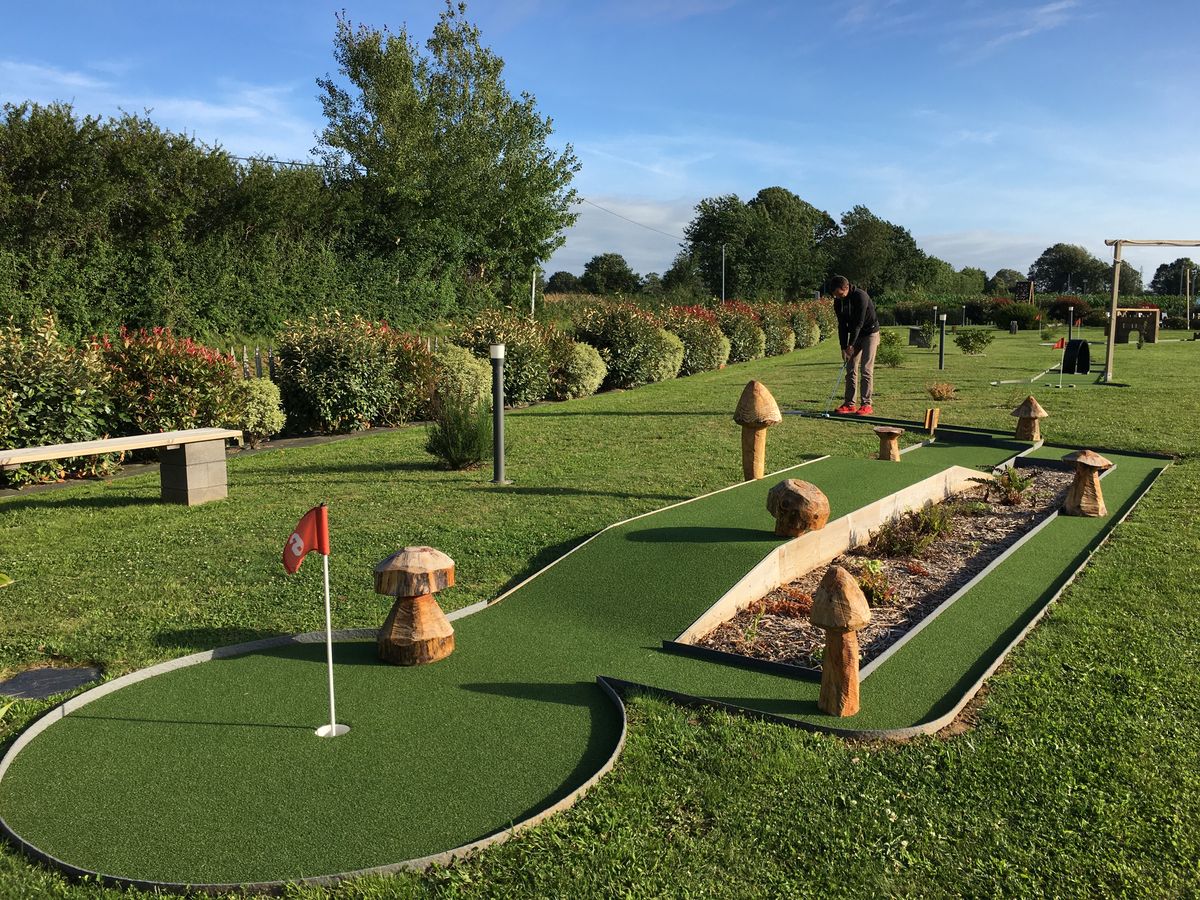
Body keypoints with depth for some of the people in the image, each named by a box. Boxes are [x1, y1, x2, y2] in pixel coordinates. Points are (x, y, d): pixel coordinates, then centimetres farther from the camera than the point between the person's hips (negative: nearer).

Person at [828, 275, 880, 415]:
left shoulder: (860, 296, -25)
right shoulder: (838, 301, -4)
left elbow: (859, 323, -26)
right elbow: (842, 325, -1)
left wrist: (851, 345, -25)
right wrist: (843, 347, -7)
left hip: (869, 333, -6)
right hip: (854, 334, 6)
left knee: (866, 370, -10)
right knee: (850, 370, 3)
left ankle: (866, 405, -6)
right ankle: (850, 404, 8)